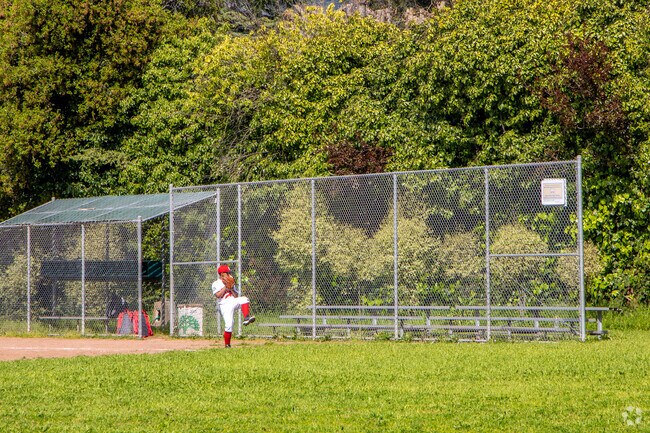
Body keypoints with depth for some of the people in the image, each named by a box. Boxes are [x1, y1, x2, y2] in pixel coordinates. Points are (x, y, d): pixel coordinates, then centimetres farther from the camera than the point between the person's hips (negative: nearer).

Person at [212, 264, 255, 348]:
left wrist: (231, 288, -2)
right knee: (229, 325, -15)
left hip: (234, 302, 4)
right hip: (225, 305, -4)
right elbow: (218, 295, -12)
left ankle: (246, 318, -39)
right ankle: (227, 345, 0)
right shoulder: (216, 284, 5)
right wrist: (225, 287, -9)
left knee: (244, 299, -27)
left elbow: (236, 296, 14)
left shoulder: (230, 283, 21)